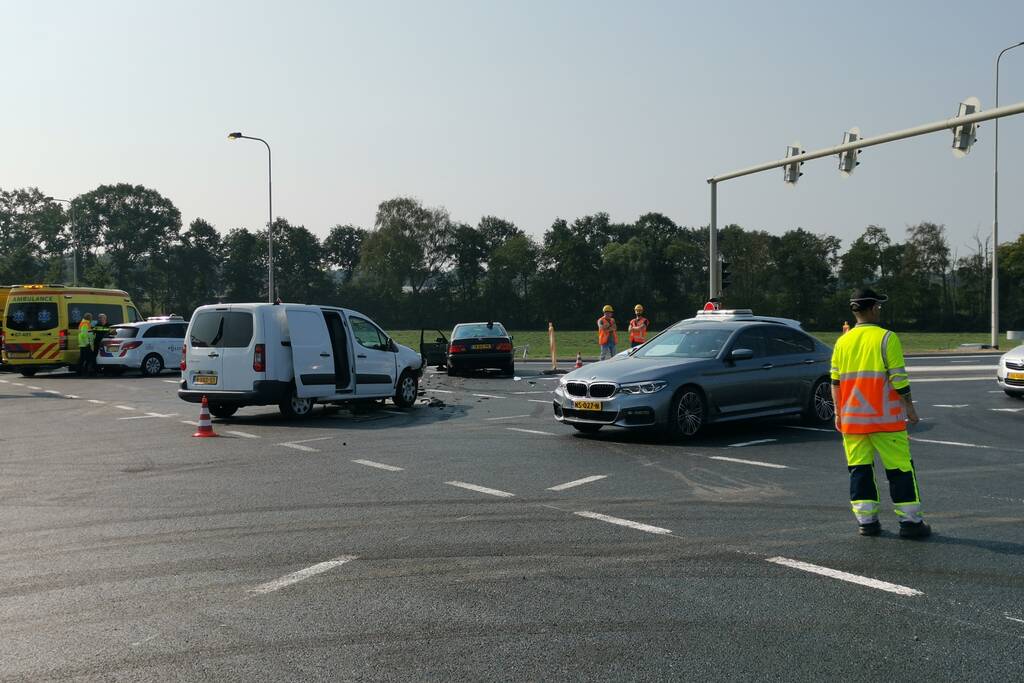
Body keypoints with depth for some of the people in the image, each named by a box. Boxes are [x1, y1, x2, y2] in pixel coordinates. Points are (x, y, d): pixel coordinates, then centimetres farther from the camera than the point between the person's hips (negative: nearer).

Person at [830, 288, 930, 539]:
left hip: (852, 419, 5)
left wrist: (838, 413, 16)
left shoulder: (842, 342, 6)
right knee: (900, 468, 3)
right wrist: (909, 407, -1)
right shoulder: (886, 338, -9)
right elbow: (898, 378, -11)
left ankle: (866, 521, 10)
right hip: (885, 418, -4)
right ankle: (910, 521, 5)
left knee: (859, 469, 9)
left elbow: (835, 381, 8)